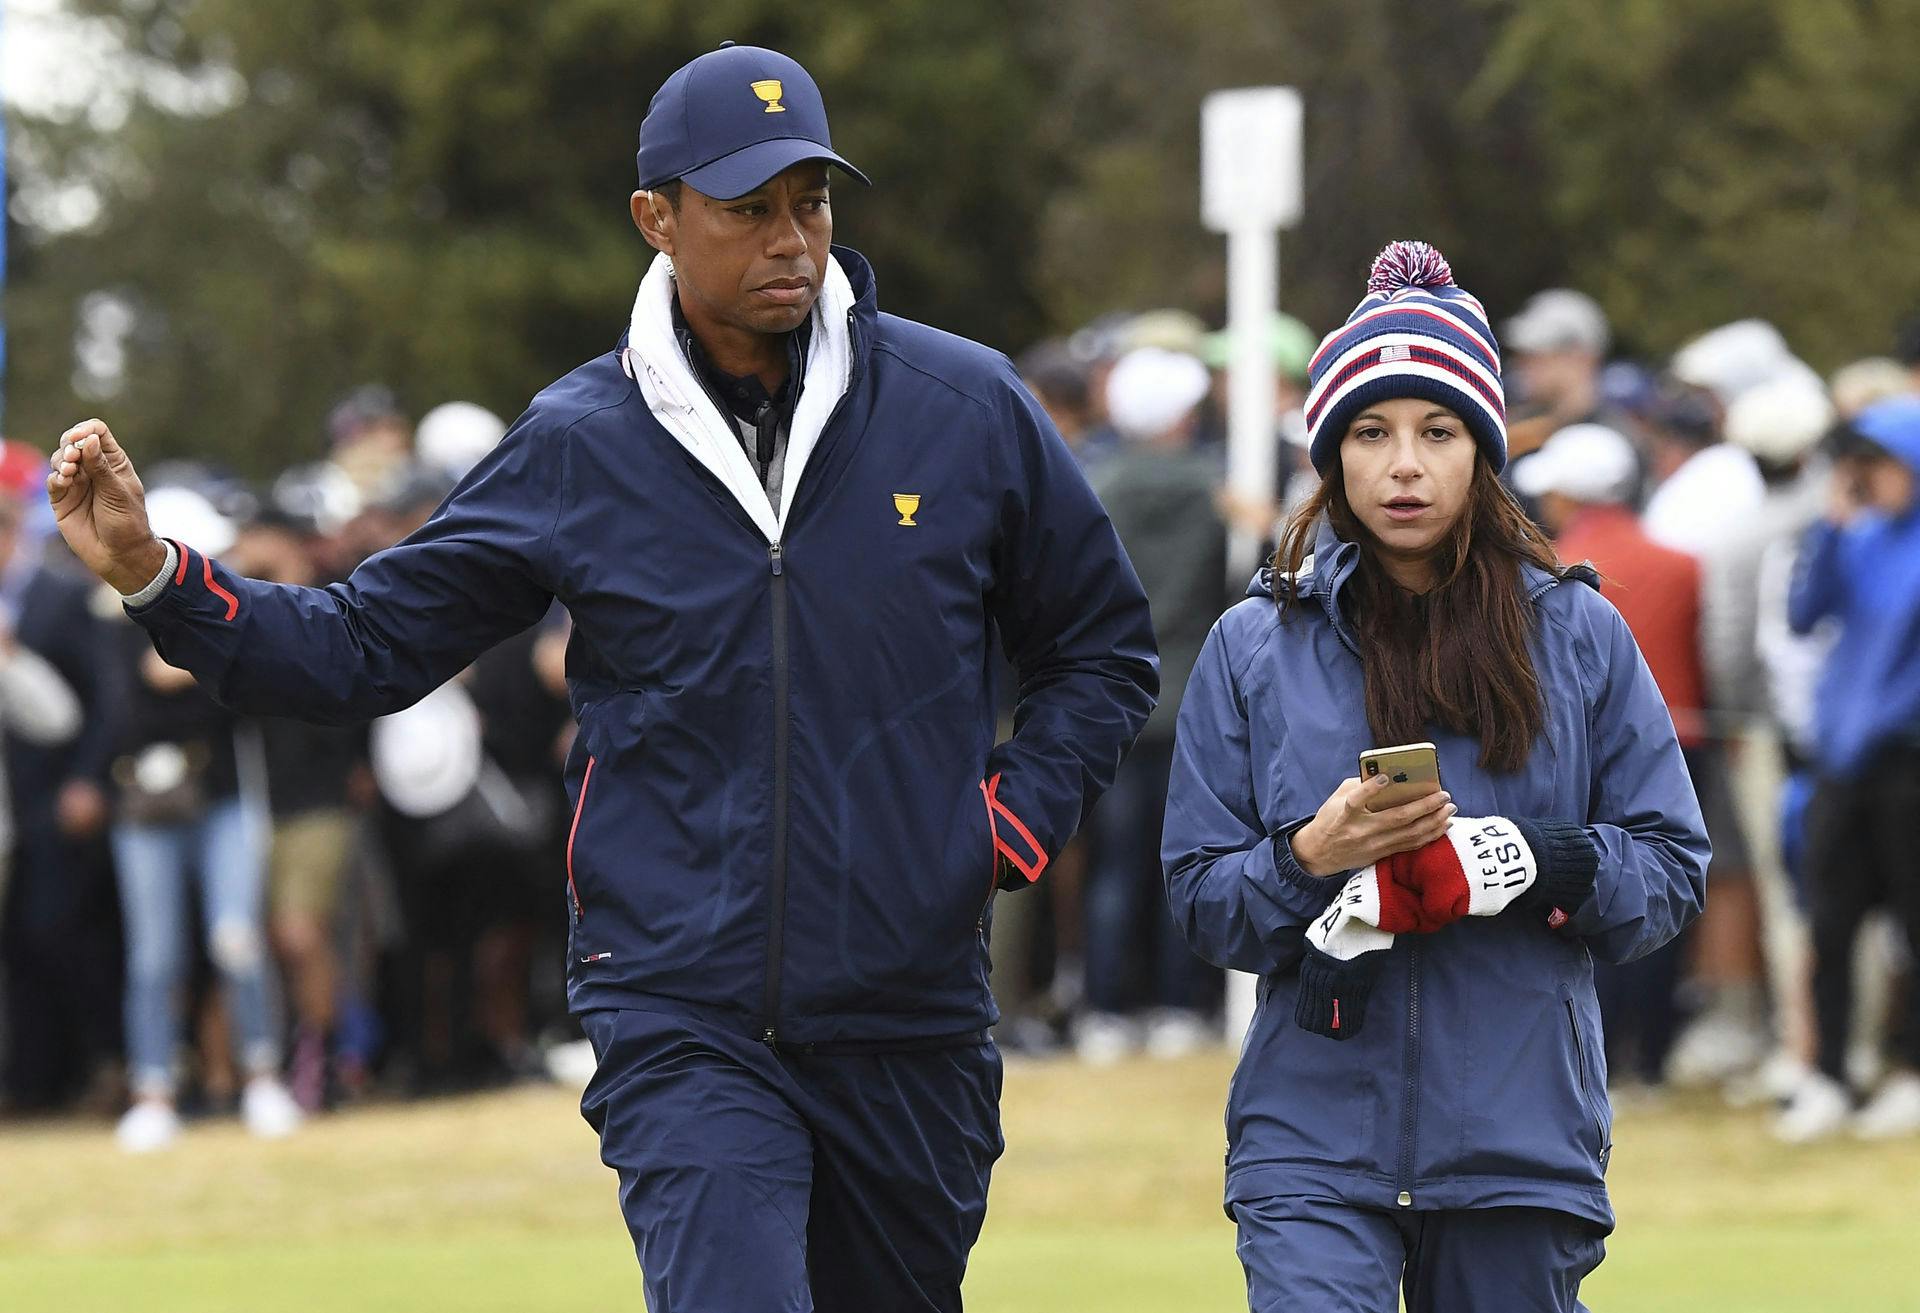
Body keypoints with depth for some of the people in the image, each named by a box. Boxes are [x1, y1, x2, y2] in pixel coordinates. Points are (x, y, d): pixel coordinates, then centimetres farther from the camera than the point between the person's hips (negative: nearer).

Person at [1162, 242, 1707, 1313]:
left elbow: (1674, 870, 3)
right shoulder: (1255, 649, 6)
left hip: (1522, 1135, 1)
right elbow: (1202, 899, 5)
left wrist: (1531, 864, -15)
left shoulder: (1579, 637, 5)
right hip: (1317, 1133, -1)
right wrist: (1310, 857, -15)